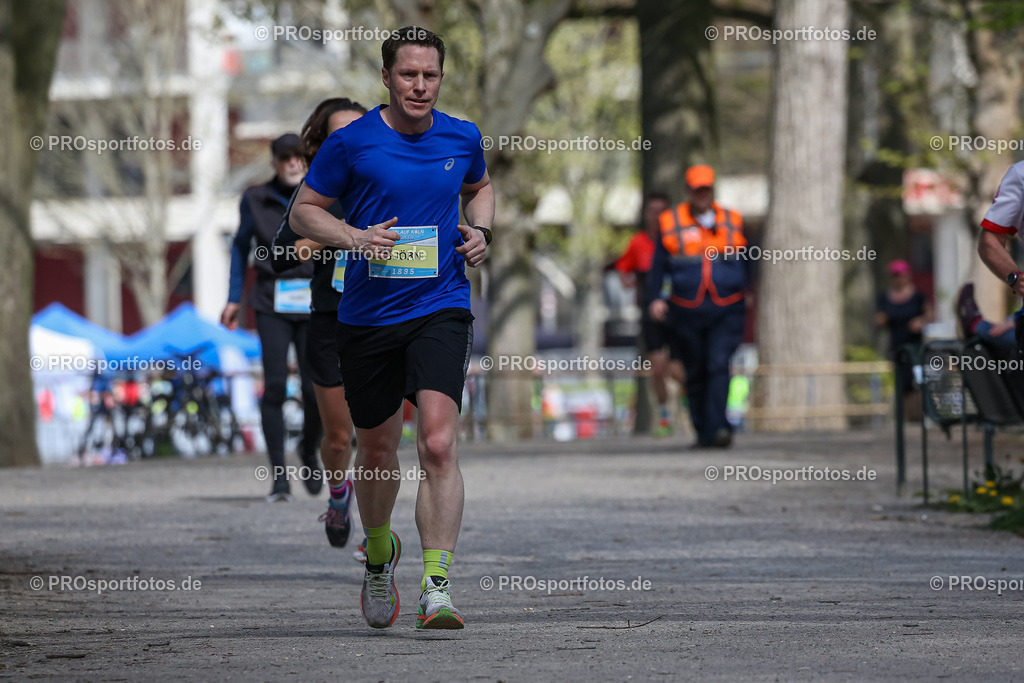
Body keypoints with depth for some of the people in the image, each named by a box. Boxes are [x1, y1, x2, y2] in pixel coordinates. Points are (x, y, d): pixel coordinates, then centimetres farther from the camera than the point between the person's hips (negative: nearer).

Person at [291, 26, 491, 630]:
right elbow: (303, 210, 3)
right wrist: (355, 236, -15)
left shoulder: (462, 138, 4)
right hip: (367, 316, 0)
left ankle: (437, 588, -22)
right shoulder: (352, 143, -5)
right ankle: (379, 553, 43)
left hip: (441, 309, 0)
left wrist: (480, 230, 5)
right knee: (378, 448, 13)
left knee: (438, 443, -18)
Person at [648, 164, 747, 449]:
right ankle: (703, 432, 17)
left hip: (726, 311, -1)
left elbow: (747, 263, 19)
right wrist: (656, 298, -4)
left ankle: (718, 428, -25)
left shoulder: (733, 222, 9)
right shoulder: (671, 223, 6)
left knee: (719, 366, -17)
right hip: (686, 313, 1)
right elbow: (659, 265, 8)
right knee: (695, 374, 6)